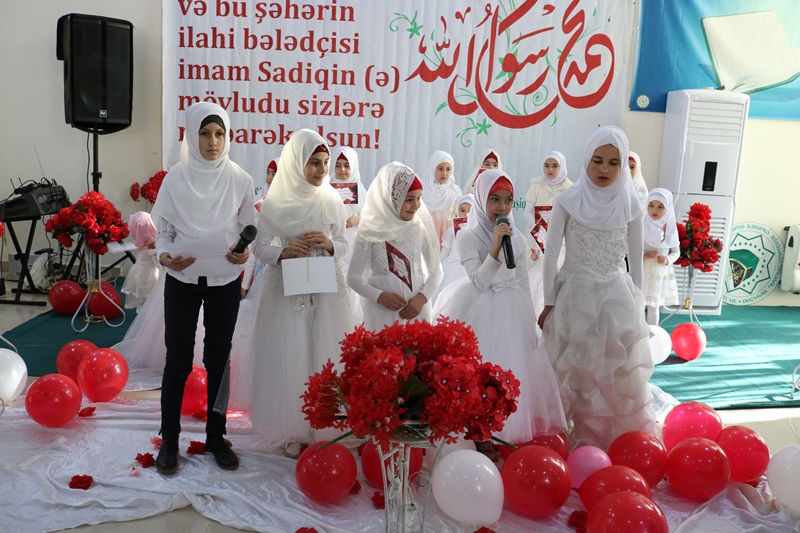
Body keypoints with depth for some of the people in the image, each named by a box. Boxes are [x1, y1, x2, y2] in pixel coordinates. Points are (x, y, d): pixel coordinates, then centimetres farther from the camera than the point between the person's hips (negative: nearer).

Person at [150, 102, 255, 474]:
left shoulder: (240, 180, -4)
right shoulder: (176, 179, -6)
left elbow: (248, 229, 3)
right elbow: (163, 230, 0)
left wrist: (245, 252, -17)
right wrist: (164, 255, -21)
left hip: (225, 282, 1)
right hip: (182, 281, -1)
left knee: (218, 360, 11)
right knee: (178, 361, 5)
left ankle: (216, 437, 26)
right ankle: (169, 440, 23)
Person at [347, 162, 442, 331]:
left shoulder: (420, 229, -1)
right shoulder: (370, 232, -7)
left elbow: (436, 271, 6)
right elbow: (354, 277, -3)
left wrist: (422, 298, -10)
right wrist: (379, 296, -17)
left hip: (416, 308, 2)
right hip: (382, 311, -2)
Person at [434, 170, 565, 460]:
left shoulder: (518, 239, 7)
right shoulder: (468, 237, -7)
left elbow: (524, 285, 11)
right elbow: (479, 282, -16)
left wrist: (530, 322, 11)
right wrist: (495, 248, -25)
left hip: (512, 314, 5)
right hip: (481, 314, -5)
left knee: (514, 369, 8)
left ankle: (510, 432, 24)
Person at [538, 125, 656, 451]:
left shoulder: (629, 206, 2)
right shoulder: (567, 202, -5)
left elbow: (636, 260, 8)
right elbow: (551, 254, -2)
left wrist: (636, 304, 9)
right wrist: (549, 303, -1)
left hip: (616, 297, 2)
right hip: (575, 296, -1)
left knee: (619, 373, 5)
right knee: (577, 372, 5)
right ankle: (582, 438, 19)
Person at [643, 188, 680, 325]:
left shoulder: (670, 229, -2)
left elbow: (676, 252, 8)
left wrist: (667, 260, -11)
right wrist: (644, 255, -22)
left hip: (661, 275, 2)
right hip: (642, 274, -2)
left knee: (654, 308, 11)